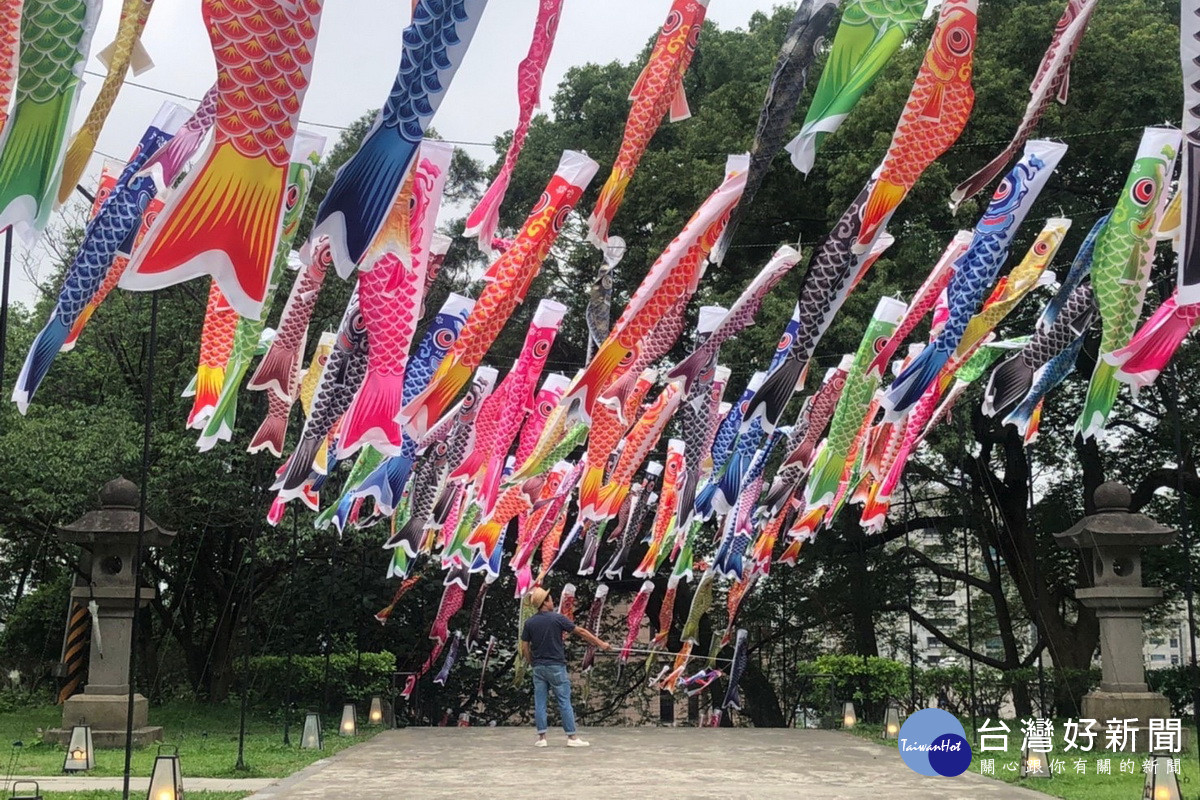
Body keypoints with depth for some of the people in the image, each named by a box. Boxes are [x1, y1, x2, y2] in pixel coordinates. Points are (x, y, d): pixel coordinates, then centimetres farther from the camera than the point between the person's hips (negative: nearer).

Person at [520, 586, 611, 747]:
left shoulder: (529, 623, 3)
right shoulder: (557, 618, -8)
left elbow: (525, 648, 4)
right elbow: (580, 632, -2)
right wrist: (600, 643, 6)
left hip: (538, 667, 4)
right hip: (556, 666, -4)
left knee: (539, 702, 6)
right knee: (564, 702, 0)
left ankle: (541, 737, 5)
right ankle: (572, 737, 1)